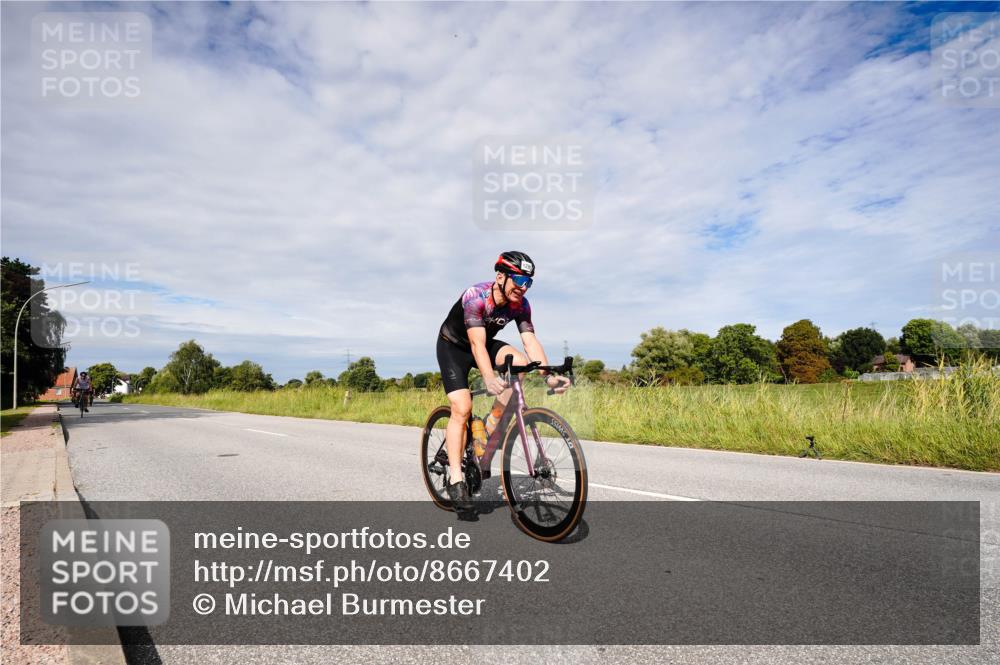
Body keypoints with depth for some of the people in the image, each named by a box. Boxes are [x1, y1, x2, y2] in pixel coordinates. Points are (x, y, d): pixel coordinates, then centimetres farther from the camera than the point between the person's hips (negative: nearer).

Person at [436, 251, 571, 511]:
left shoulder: (521, 304, -16)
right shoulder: (475, 296, -33)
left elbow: (530, 341, -23)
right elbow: (476, 342, -43)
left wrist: (549, 375, -38)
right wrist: (489, 377, -59)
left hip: (484, 343, 5)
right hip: (453, 346, -5)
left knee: (519, 361, -24)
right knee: (462, 409, -18)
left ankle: (491, 426, -9)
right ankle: (455, 480, -8)